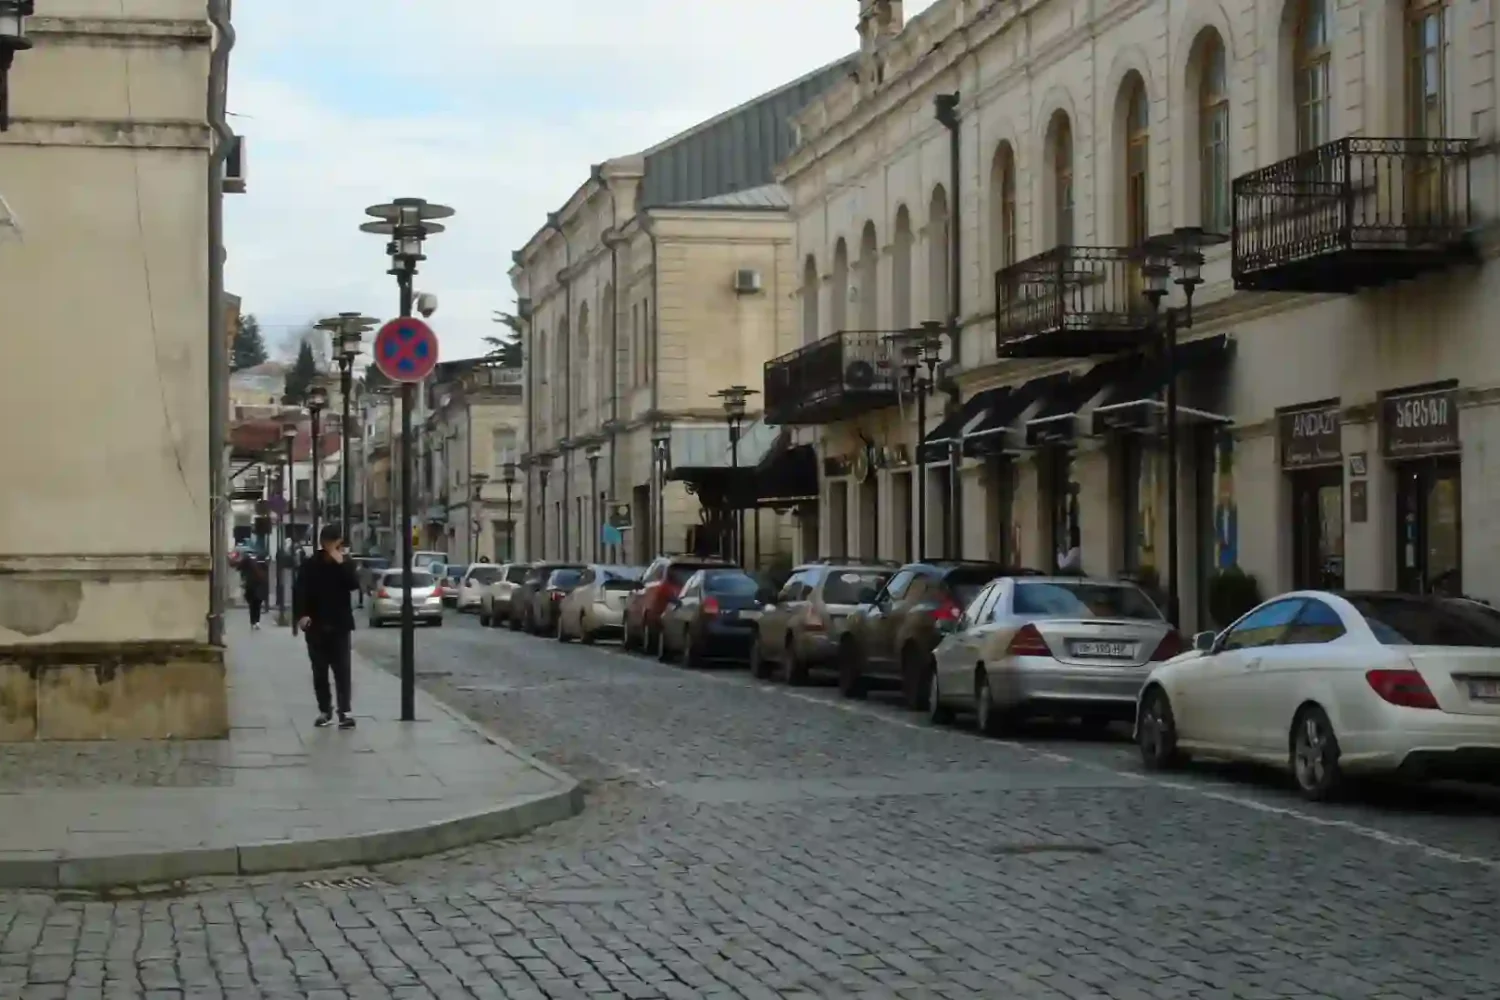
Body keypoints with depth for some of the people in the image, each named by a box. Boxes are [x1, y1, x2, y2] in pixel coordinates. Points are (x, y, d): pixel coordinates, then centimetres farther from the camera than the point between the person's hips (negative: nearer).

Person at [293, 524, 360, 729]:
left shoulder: (346, 563, 2)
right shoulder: (310, 564, -1)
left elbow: (354, 585, -14)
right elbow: (299, 591, -7)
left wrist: (341, 564, -21)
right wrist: (301, 615, -20)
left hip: (339, 624, -1)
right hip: (316, 625, 1)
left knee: (342, 669, -7)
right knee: (320, 671, 7)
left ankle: (346, 711, -10)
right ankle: (325, 711, 16)